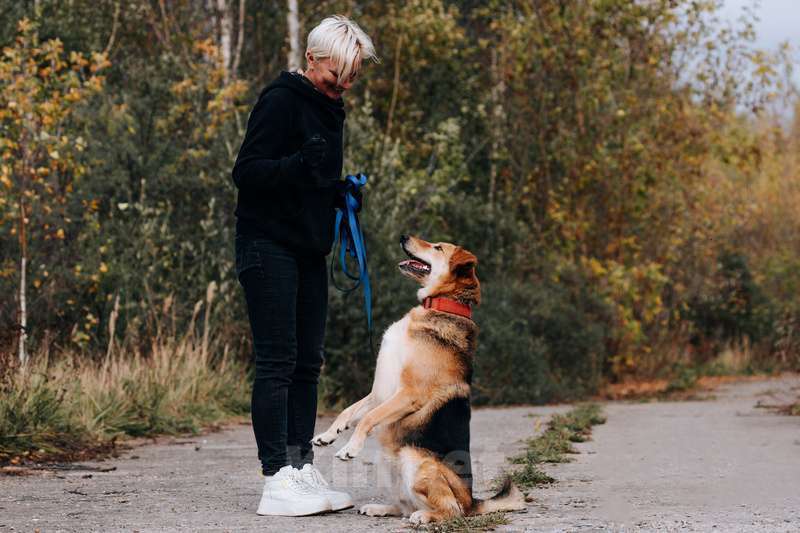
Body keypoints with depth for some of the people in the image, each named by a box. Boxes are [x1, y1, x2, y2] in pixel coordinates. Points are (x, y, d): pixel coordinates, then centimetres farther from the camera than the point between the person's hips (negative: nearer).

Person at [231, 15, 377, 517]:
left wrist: (341, 191, 7)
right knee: (278, 362, -11)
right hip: (269, 247, -9)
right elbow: (246, 171, -17)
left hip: (310, 252, 9)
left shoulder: (330, 109, 16)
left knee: (308, 362, 9)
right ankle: (278, 480, -11)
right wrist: (298, 165, -32)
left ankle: (303, 470, 14)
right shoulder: (281, 101, -11)